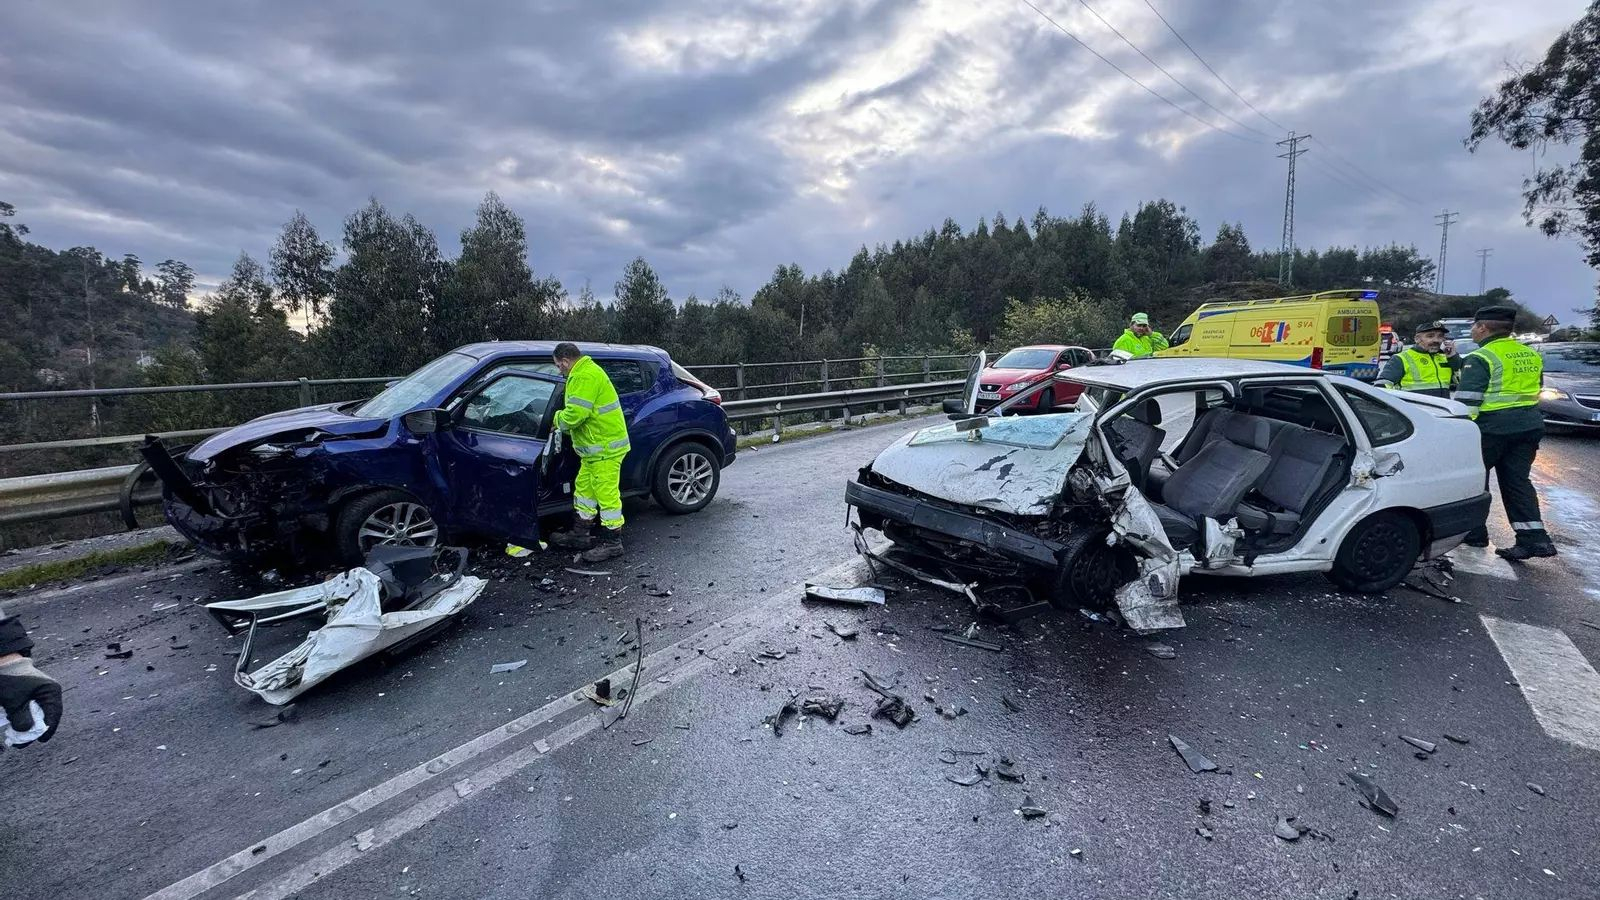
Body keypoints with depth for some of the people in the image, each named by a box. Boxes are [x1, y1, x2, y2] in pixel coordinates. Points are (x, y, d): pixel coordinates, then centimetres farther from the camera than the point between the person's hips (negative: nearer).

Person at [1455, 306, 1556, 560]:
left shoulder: (1481, 358, -14)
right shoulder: (1531, 356, 14)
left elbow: (1466, 401, -19)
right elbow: (1534, 392, 22)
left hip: (1492, 427, -8)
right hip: (1530, 424, 8)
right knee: (1517, 481, 9)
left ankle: (1474, 531, 14)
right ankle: (1534, 538, 2)